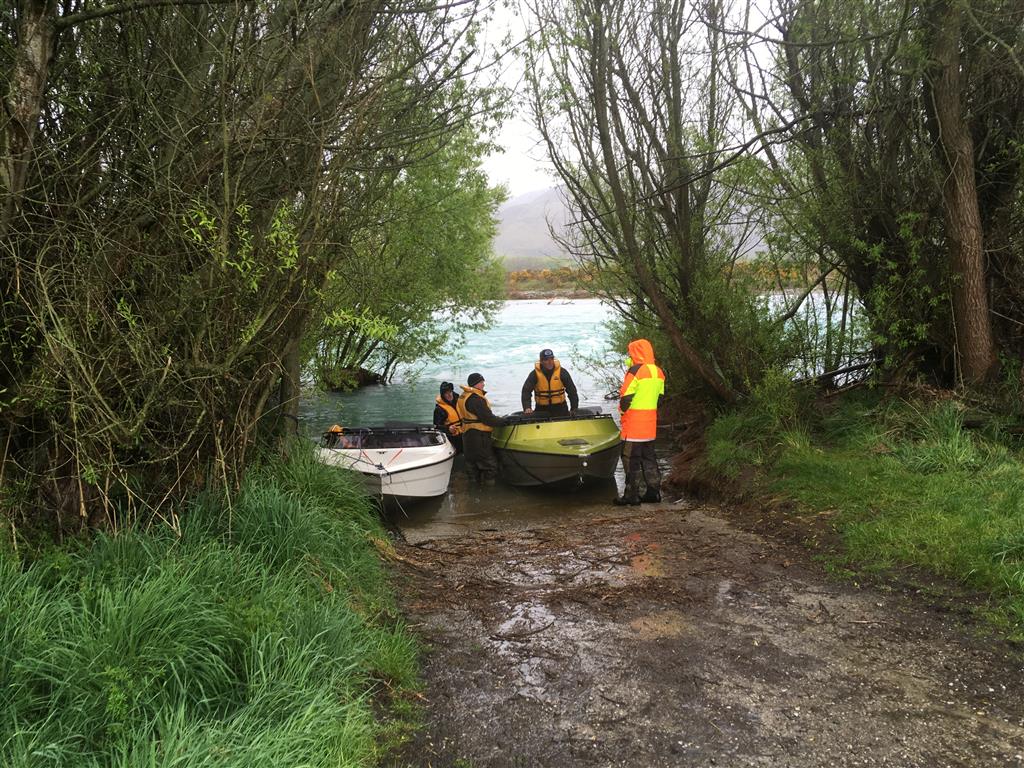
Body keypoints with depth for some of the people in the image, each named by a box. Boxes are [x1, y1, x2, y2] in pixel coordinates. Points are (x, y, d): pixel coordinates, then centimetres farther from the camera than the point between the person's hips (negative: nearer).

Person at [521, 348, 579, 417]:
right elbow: (526, 391, -11)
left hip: (560, 407, 0)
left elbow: (572, 391, -1)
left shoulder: (562, 372, -5)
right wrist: (527, 407, -26)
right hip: (541, 408, 0)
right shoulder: (535, 374, -6)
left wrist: (574, 408, -7)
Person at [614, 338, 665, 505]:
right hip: (650, 423, 8)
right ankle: (653, 491, 19)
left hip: (633, 423, -8)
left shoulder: (635, 371, -15)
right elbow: (659, 397, 13)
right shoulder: (659, 373, 9)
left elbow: (626, 398, -17)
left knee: (631, 459, -2)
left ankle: (631, 495, 0)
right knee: (648, 457, 16)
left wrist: (622, 410, 1)